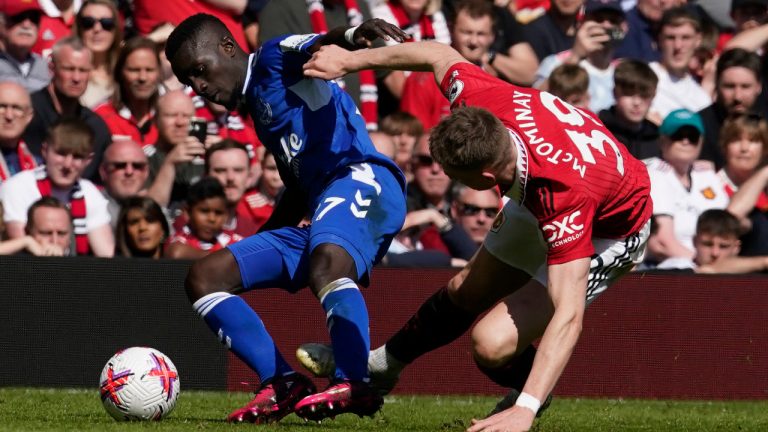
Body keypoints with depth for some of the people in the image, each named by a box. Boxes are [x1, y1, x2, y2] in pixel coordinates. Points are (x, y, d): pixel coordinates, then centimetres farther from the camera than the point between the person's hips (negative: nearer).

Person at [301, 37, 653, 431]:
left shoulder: (564, 198, -47)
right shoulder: (483, 101, -31)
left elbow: (568, 317, -49)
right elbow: (439, 56, -7)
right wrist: (351, 60, 2)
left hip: (608, 234, -7)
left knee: (493, 344, -19)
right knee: (465, 291, 25)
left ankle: (523, 397, 16)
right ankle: (382, 365, 52)